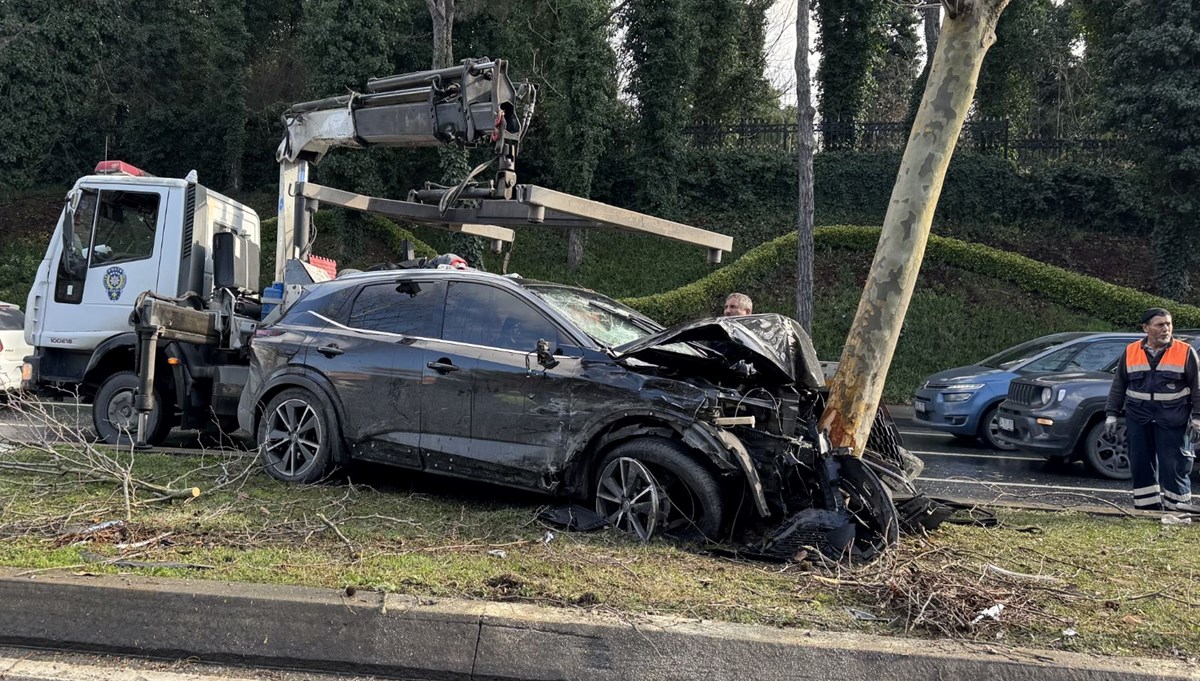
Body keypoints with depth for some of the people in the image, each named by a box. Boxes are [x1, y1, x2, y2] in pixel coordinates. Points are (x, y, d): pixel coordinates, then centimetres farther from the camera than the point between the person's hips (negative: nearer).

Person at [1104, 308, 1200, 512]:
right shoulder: (1130, 352, 7)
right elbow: (1118, 386, 12)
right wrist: (1111, 415, 8)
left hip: (1173, 420, -3)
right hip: (1138, 418, 3)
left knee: (1173, 466, -4)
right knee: (1140, 464, 6)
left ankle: (1178, 506, 4)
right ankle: (1147, 504, 16)